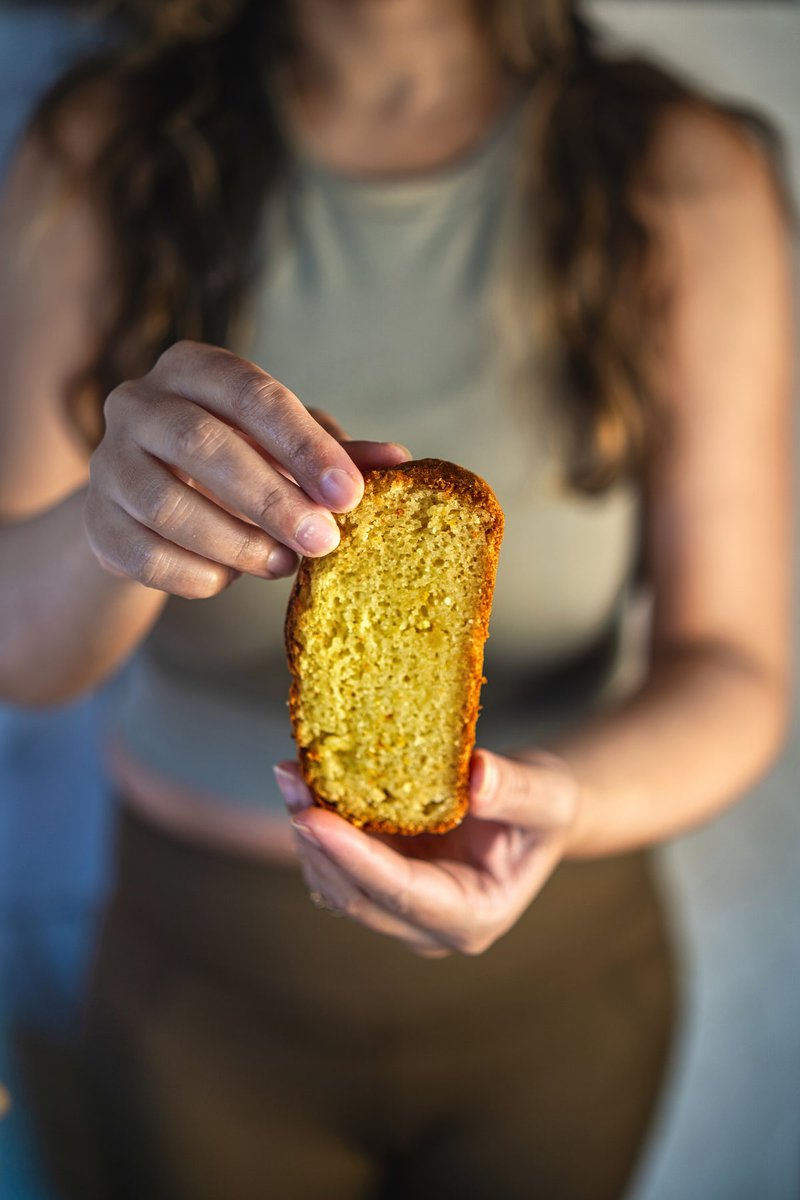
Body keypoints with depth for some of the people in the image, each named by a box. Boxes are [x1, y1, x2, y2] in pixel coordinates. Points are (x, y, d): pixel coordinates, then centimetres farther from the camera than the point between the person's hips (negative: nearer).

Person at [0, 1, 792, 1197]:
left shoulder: (692, 183, -16)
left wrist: (554, 796, -35)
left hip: (556, 972, 1)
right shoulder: (97, 156, -13)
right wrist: (114, 523, -38)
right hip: (206, 976, 1)